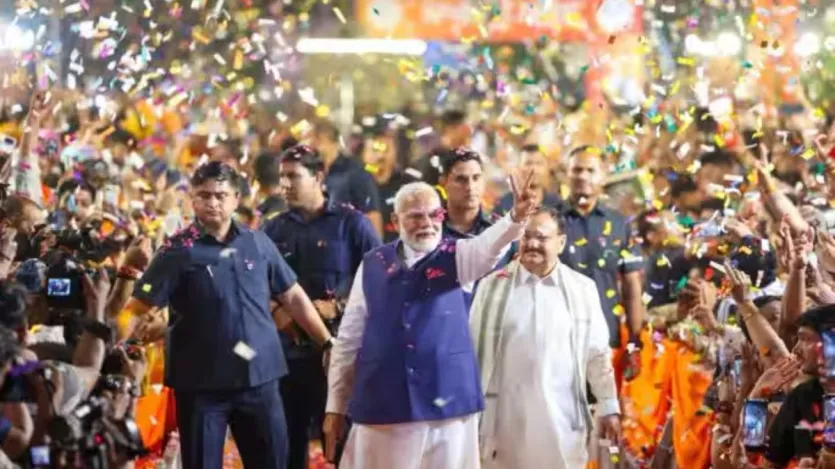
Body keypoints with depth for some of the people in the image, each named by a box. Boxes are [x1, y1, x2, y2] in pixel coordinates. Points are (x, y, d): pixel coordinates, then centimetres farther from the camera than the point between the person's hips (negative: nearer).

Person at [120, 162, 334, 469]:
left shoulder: (258, 244, 6)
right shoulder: (178, 251, -5)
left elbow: (292, 296, 14)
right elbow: (139, 307, -10)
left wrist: (329, 344, 13)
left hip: (259, 377, 3)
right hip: (202, 382, -3)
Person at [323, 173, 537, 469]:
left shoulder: (457, 257, 4)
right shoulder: (372, 265, 7)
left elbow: (490, 244, -20)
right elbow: (349, 338, 9)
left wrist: (517, 216, -42)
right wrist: (335, 406, 8)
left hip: (446, 401, -1)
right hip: (381, 405, 1)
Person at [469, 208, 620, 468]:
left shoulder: (582, 289, 5)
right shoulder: (493, 286, 2)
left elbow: (599, 353, 9)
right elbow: (473, 348, 5)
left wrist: (609, 407, 8)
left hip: (562, 418, 1)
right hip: (506, 416, 0)